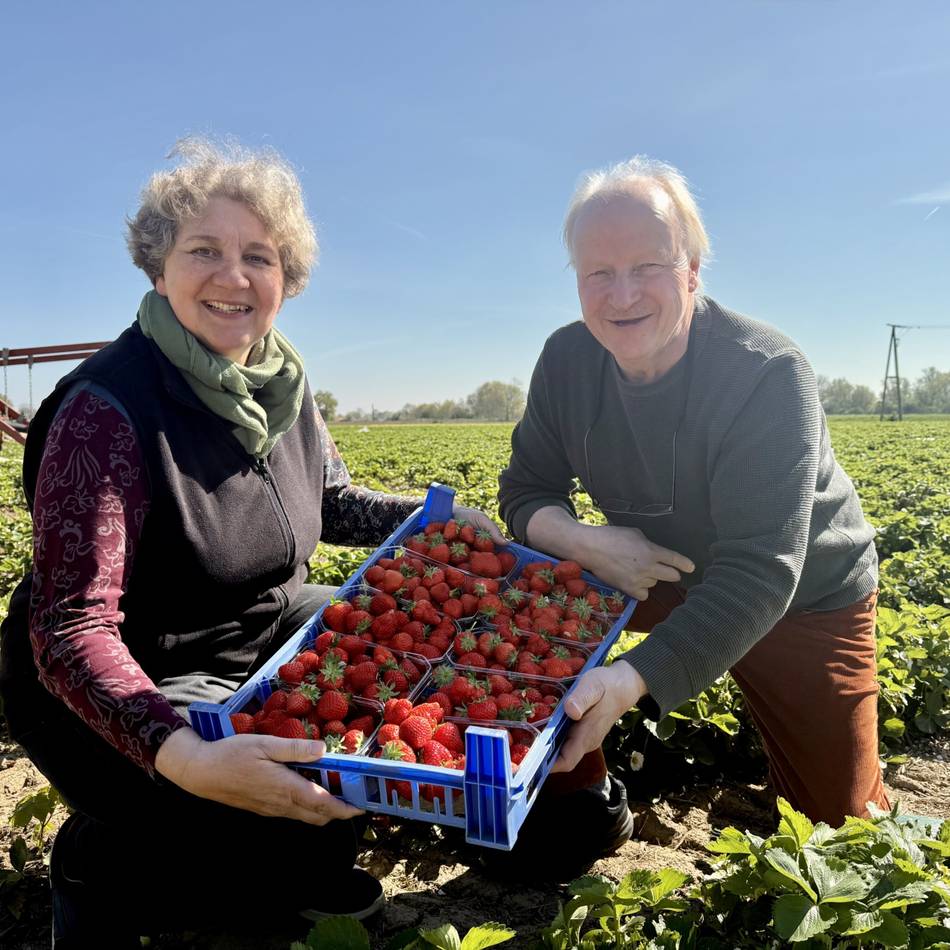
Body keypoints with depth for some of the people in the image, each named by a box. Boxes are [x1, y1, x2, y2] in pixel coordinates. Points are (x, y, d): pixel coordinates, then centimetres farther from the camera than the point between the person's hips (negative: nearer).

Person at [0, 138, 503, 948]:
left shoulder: (279, 384, -4)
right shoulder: (108, 408, -26)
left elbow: (333, 504, 11)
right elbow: (72, 631, -30)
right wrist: (184, 754, -46)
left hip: (265, 629, 8)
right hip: (121, 693, -7)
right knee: (285, 828, -23)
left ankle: (302, 865, 20)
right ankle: (104, 866, 7)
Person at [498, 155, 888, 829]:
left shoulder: (769, 374, -30)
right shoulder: (567, 361, -14)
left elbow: (759, 574, -36)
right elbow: (526, 493, -8)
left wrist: (635, 677, -51)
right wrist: (583, 541, -31)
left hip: (804, 601, -3)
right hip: (658, 577, 4)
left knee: (836, 824, -1)